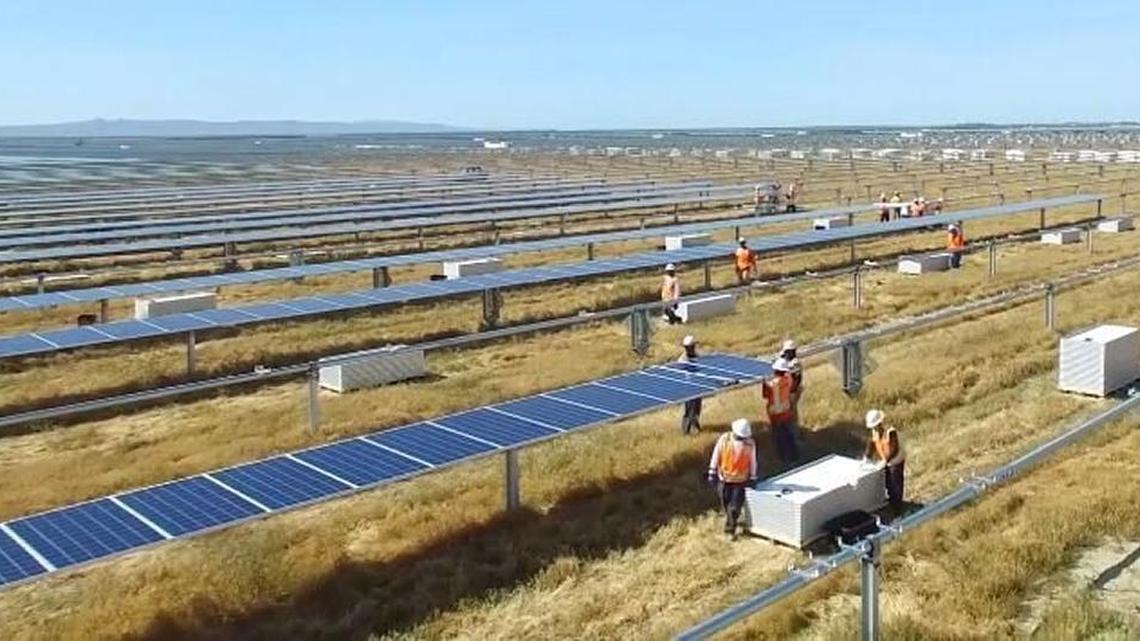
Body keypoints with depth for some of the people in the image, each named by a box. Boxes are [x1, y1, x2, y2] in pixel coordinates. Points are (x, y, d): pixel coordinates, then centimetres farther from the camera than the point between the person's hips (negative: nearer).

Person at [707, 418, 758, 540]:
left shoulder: (750, 444, -12)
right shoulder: (724, 439, -14)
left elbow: (752, 462, 0)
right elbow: (716, 456, -5)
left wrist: (752, 479, 4)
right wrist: (712, 473, -3)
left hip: (740, 481, -1)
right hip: (724, 479, 1)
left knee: (735, 508, -3)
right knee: (726, 506, 12)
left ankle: (730, 530, 14)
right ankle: (730, 525, 35)